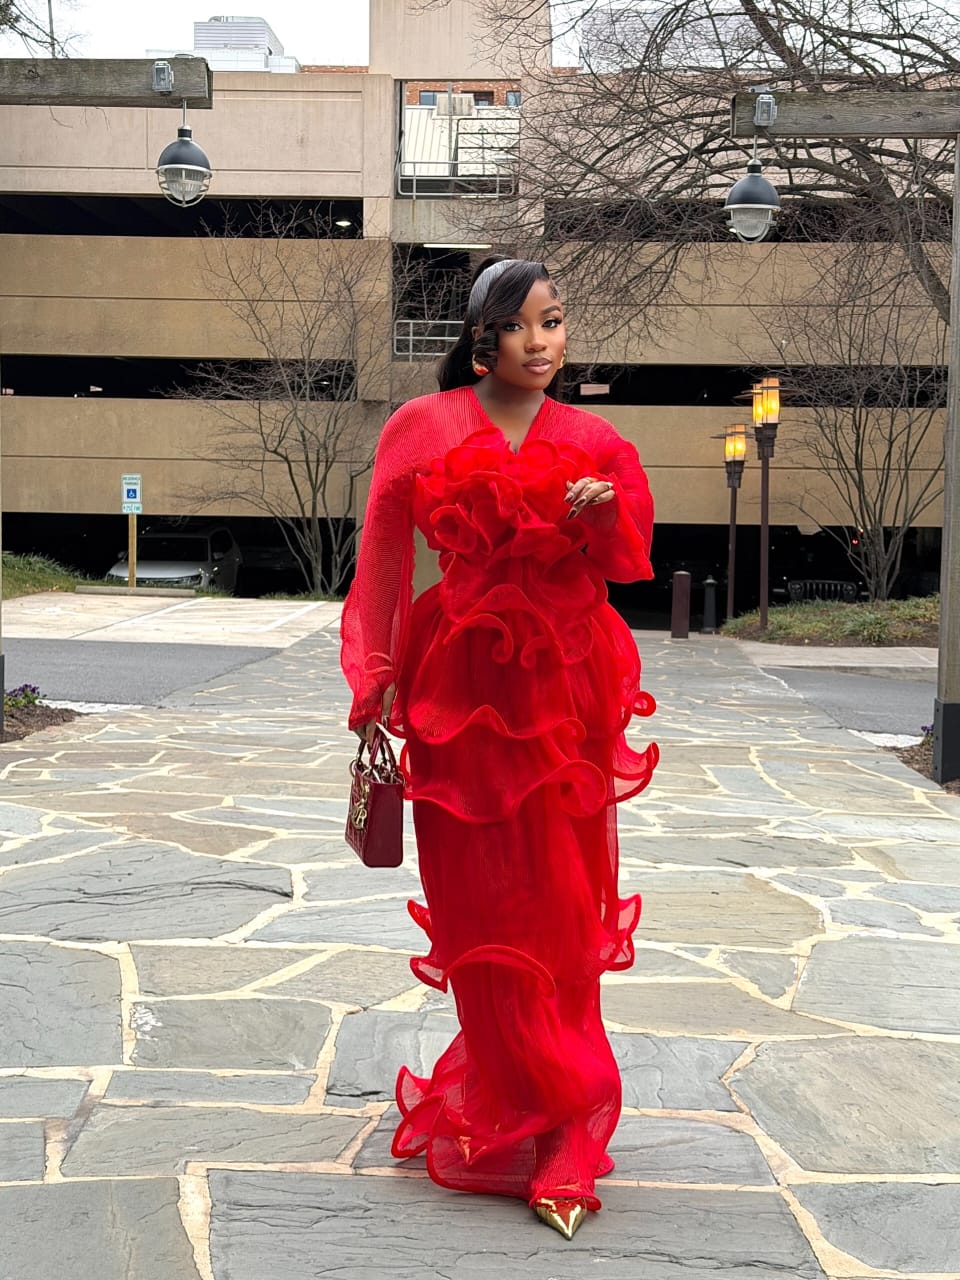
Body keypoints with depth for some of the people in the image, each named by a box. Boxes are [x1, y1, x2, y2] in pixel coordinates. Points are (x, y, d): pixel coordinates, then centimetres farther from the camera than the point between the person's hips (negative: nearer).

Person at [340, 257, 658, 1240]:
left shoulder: (591, 441, 8)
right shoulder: (426, 428, 3)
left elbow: (626, 562, 5)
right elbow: (383, 555, 3)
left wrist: (605, 512, -16)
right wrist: (377, 676, -2)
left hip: (563, 688, 2)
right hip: (460, 683, -1)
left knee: (559, 897, 1)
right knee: (480, 894, 2)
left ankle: (515, 1095, 16)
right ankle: (550, 1117, 18)